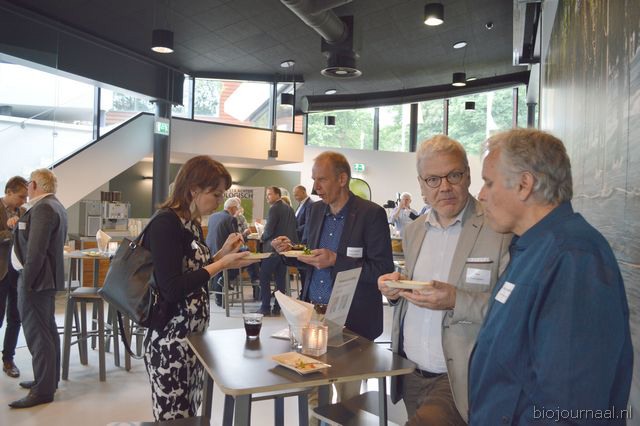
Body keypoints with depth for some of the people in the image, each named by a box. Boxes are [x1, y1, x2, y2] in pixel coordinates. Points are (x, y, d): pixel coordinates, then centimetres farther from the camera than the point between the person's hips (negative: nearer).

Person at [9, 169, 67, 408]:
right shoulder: (54, 206, 15)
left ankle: (43, 390, -1)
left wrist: (27, 282, -20)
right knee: (46, 330, 17)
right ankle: (49, 379, 27)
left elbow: (36, 250, -23)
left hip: (36, 279, -11)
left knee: (37, 334, -6)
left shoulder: (42, 208, -18)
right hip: (46, 277, 11)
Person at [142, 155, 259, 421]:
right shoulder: (165, 224, -17)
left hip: (194, 338, 9)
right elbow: (172, 289, -24)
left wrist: (222, 253, 4)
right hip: (170, 343, -9)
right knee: (174, 418, 3)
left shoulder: (192, 224, 9)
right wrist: (222, 264, -19)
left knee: (190, 417, 16)